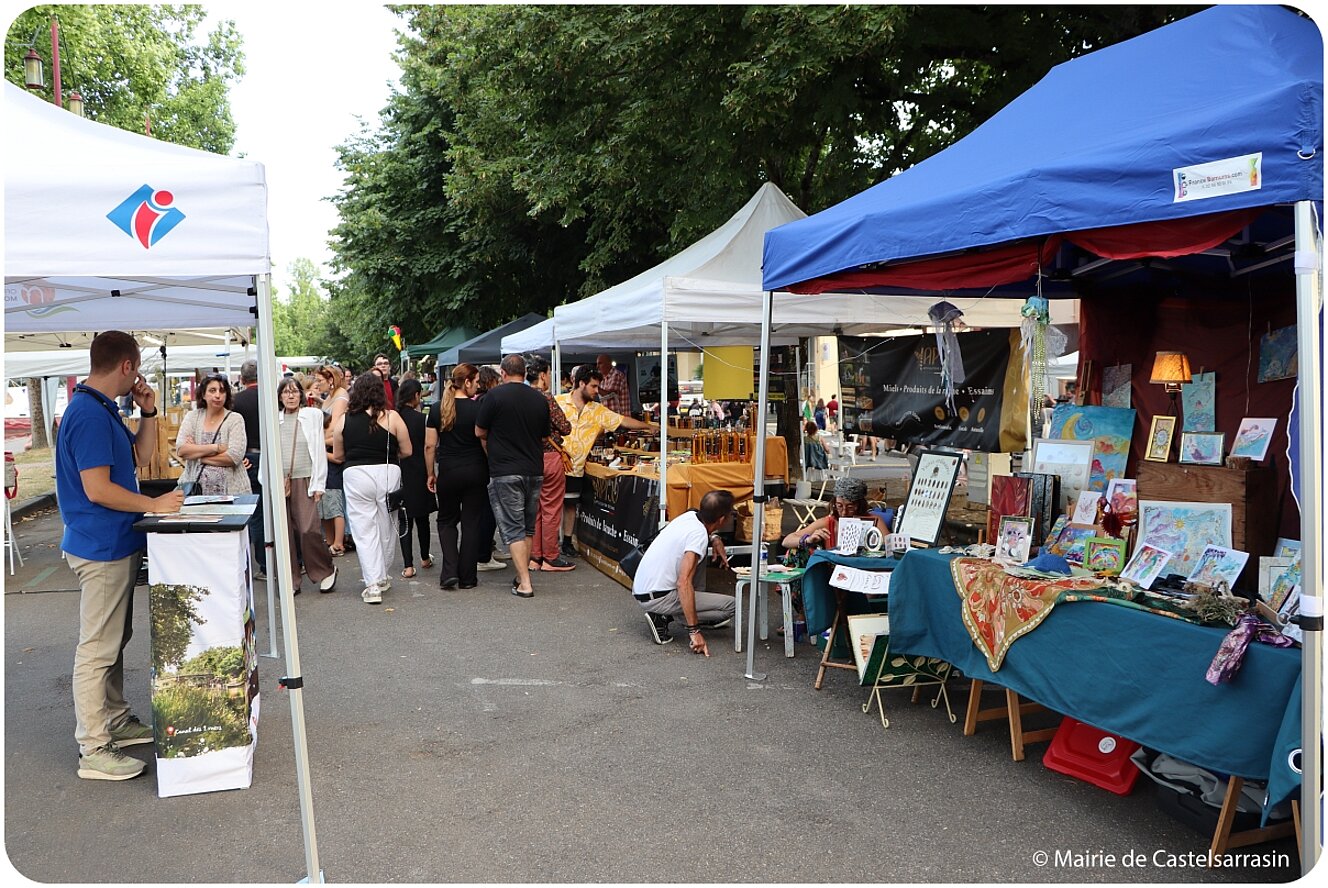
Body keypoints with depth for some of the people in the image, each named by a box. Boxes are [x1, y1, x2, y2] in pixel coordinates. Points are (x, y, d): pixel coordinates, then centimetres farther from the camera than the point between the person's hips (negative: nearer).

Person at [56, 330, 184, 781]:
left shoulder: (103, 410, 11)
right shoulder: (88, 414, -21)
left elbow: (141, 454, 20)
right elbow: (97, 489, -25)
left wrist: (148, 411, 7)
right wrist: (155, 505, -16)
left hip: (116, 545, 11)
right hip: (101, 548, -11)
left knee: (114, 641, 20)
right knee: (97, 649, -3)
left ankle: (116, 721, 33)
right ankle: (93, 751, 5)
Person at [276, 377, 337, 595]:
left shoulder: (313, 415, 4)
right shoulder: (274, 419, 10)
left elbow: (320, 450, 3)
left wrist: (319, 484, -2)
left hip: (305, 481, -3)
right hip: (280, 481, 3)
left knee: (308, 529, -11)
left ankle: (326, 570, 9)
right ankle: (290, 580, 12)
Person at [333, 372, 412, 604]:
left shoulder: (344, 420, 0)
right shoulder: (391, 417, -5)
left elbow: (337, 455, 8)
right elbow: (407, 451, 0)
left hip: (355, 475, 0)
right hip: (387, 473, 0)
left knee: (365, 531, 3)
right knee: (385, 528, 15)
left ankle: (373, 584, -2)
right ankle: (381, 578, 28)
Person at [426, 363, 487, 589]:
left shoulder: (437, 410, -1)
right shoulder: (477, 408, -9)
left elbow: (429, 446, 1)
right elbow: (486, 442, -7)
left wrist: (430, 474, 11)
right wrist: (490, 468, 6)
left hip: (447, 472, 2)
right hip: (475, 472, -2)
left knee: (446, 521, 17)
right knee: (471, 523, 7)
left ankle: (450, 571, 3)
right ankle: (467, 577, 10)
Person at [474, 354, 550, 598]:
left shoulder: (495, 395, -8)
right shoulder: (539, 398, 5)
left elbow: (479, 433, -1)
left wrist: (491, 451, 18)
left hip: (505, 472, -5)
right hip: (535, 471, 5)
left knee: (513, 529, -1)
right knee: (528, 527, 16)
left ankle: (524, 583, -5)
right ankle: (522, 575, 23)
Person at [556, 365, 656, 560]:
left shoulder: (598, 411, 6)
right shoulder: (559, 402, -5)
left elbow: (622, 421, 7)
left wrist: (650, 427, 4)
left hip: (575, 466, 4)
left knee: (570, 504, 11)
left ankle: (567, 542, 21)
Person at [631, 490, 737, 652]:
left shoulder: (689, 516, 4)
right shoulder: (699, 535, -21)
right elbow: (684, 583, -30)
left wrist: (715, 538, 14)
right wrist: (694, 631, -30)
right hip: (657, 599, -9)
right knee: (731, 605, -6)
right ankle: (663, 617, -8)